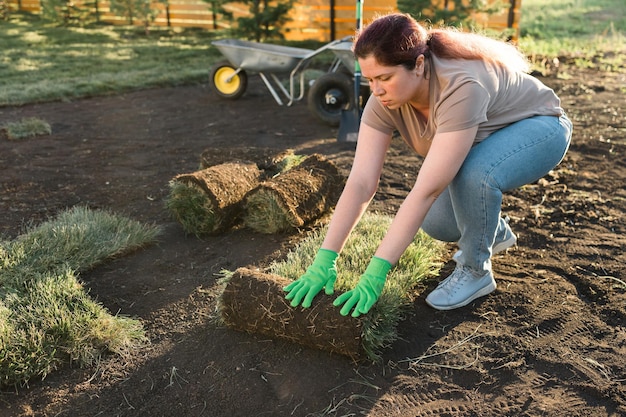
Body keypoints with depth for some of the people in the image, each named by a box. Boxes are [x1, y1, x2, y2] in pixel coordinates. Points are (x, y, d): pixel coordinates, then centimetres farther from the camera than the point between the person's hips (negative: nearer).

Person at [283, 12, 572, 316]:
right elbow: (360, 183, -27)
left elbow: (426, 190, -45)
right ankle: (494, 231, 23)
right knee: (435, 222, -9)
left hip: (538, 127, -6)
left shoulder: (461, 87, -41)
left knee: (474, 174, -36)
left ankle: (476, 271, -10)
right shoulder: (384, 99, -22)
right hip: (483, 140, 6)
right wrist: (324, 259, -34)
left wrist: (376, 272, -45)